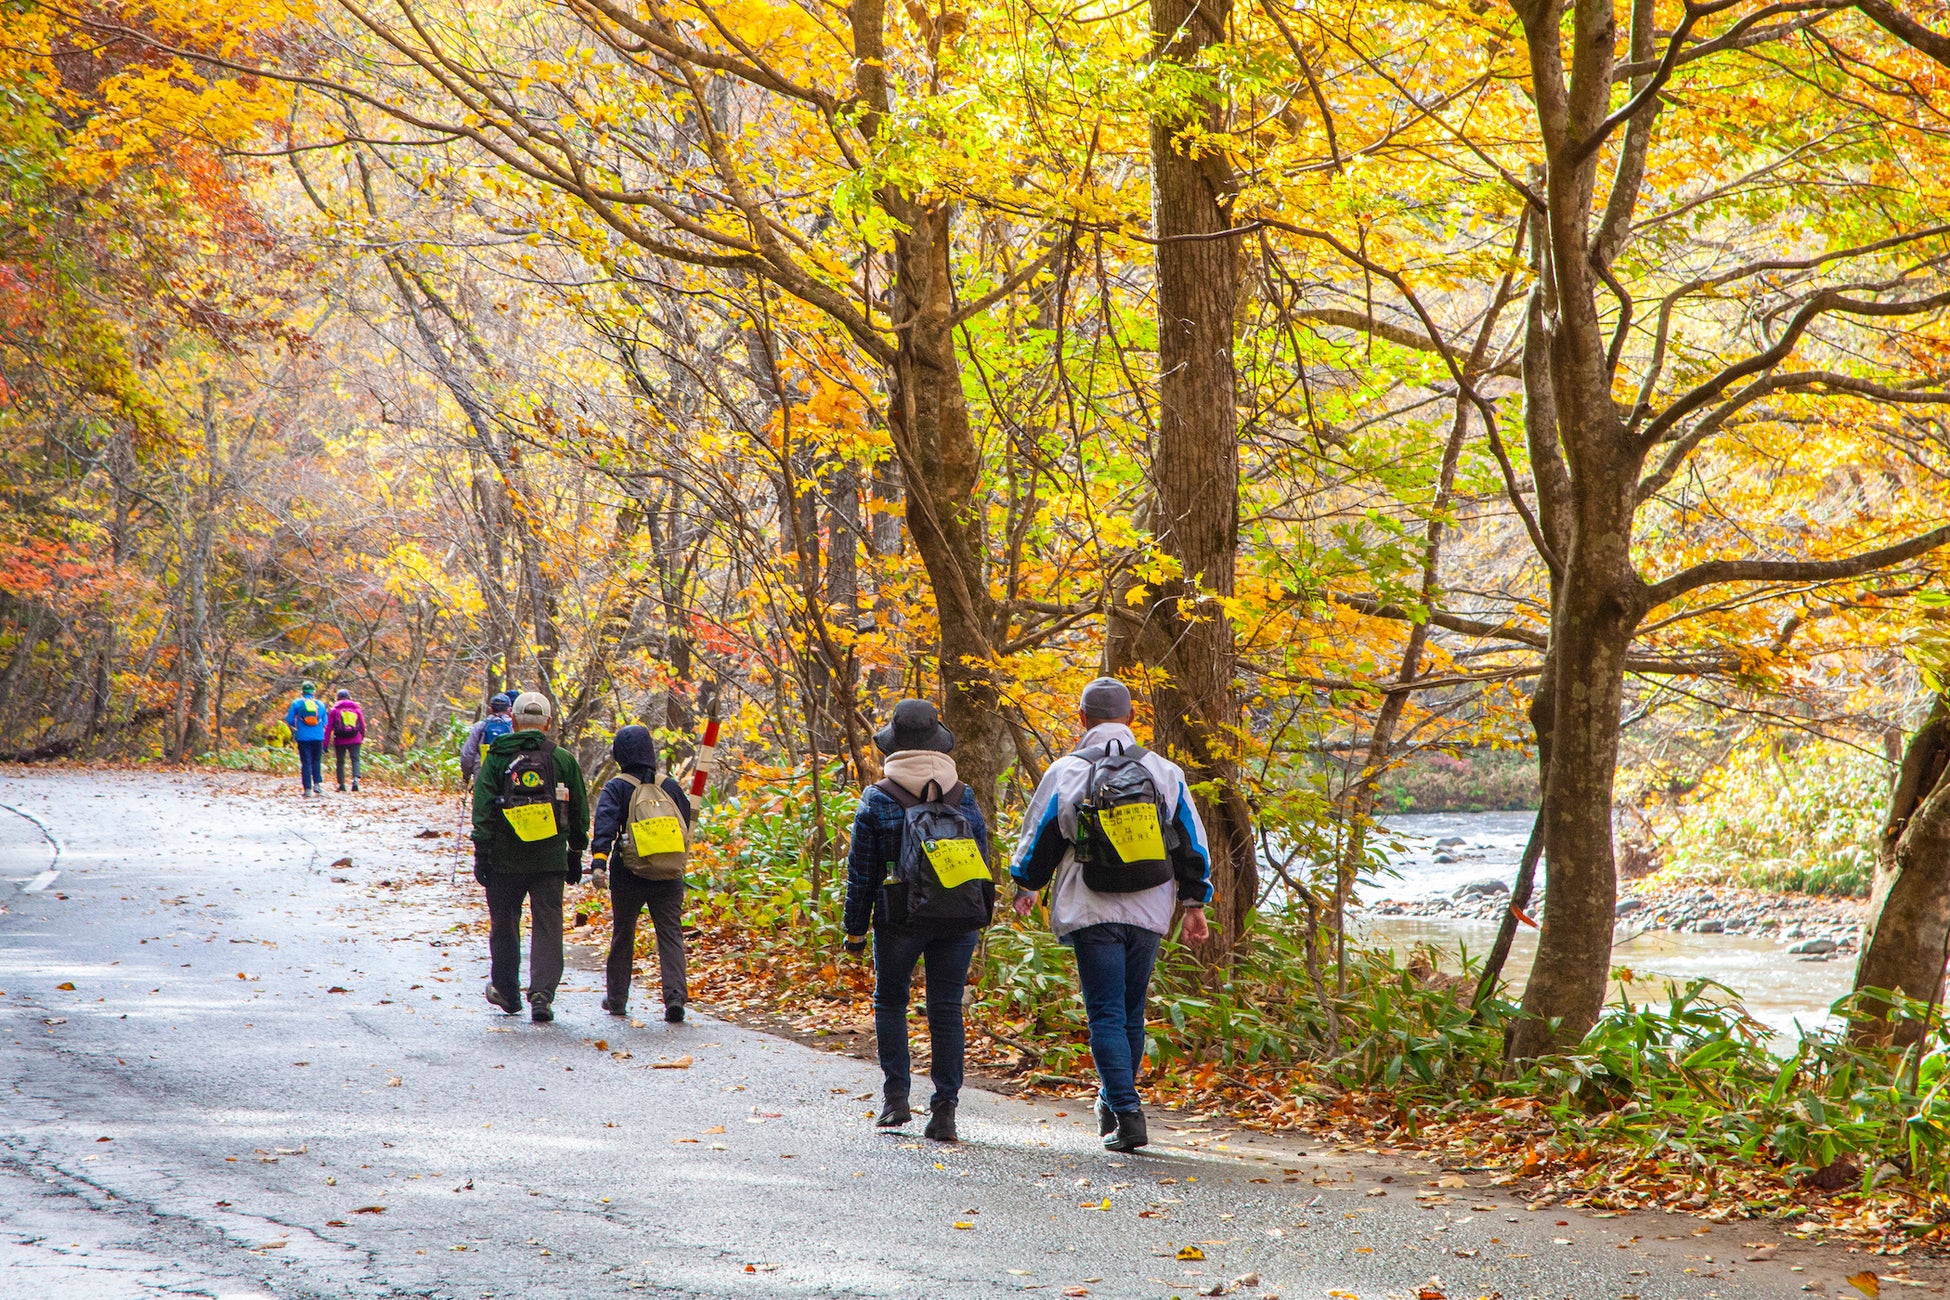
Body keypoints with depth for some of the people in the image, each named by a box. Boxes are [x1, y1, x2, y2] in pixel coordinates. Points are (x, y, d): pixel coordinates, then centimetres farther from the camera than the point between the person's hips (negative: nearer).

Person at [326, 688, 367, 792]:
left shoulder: (334, 710, 4)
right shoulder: (356, 708, 10)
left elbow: (329, 727, -2)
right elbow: (362, 725, 14)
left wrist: (326, 743, -1)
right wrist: (362, 737, 28)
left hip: (340, 741, -1)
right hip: (355, 740, 1)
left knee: (340, 762, 9)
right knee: (355, 759, -1)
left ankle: (341, 784, 8)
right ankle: (355, 779, -25)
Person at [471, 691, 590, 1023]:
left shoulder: (497, 758, -1)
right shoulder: (563, 760, 4)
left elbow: (483, 809, -7)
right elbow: (580, 812, 9)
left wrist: (481, 853, -4)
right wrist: (576, 853, 18)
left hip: (505, 859, 0)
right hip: (550, 859, 0)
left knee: (504, 924, 15)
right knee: (548, 927, 1)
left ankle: (506, 992, 26)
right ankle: (542, 993, -14)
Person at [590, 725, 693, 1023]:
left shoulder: (617, 788, -4)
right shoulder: (670, 786, 6)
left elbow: (605, 826, -18)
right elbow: (686, 827, 13)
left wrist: (598, 862, -27)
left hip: (629, 877, -2)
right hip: (670, 876, 2)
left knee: (622, 937, 14)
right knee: (671, 936, 1)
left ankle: (616, 999, 22)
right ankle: (676, 996, -16)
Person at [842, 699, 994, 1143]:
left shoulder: (878, 800, -5)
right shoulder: (964, 797, 4)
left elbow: (861, 872, -2)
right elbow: (982, 860, 9)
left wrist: (855, 929, 6)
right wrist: (979, 922, 19)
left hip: (899, 920, -2)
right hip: (958, 922, 2)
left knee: (890, 1002, 15)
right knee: (946, 1009, 5)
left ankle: (896, 1095, 8)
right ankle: (944, 1110, 2)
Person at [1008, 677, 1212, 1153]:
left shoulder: (1065, 773, -4)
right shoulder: (1164, 772, 5)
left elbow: (1039, 837, 6)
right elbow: (1192, 842, 8)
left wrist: (1025, 887, 23)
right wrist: (1194, 904, 15)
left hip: (1092, 913, -3)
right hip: (1149, 913, 3)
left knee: (1106, 1014, -3)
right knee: (1132, 1013, 15)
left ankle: (1127, 1115, -14)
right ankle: (1113, 1104, 27)